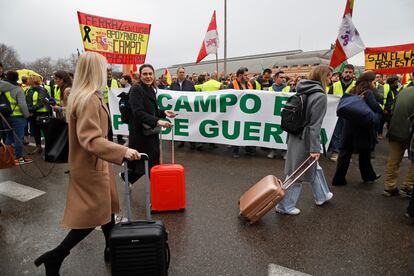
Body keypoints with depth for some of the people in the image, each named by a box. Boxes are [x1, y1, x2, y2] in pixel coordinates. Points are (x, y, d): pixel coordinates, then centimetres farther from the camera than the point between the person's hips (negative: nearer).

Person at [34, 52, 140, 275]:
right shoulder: (89, 100, -22)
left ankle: (111, 250, 35)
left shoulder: (82, 96, 10)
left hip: (94, 163, 10)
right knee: (94, 215, 4)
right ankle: (55, 257, 17)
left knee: (107, 206, 19)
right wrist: (123, 151, -38)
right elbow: (91, 139, -30)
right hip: (91, 166, -10)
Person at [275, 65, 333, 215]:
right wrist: (314, 148, -18)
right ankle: (285, 206, 20)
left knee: (314, 167, 25)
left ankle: (321, 195, 45)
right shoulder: (320, 96, -16)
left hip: (295, 137, 9)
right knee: (298, 174, 6)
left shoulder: (303, 92, 8)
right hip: (305, 140, -9)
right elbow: (315, 124, -20)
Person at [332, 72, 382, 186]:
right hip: (363, 127, -5)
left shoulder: (352, 91, 9)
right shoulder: (368, 93, -11)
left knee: (345, 152, 7)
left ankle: (339, 178, 8)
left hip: (349, 125, 5)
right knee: (364, 153, 13)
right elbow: (375, 107, -24)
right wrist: (381, 112, -6)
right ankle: (368, 175, 34)